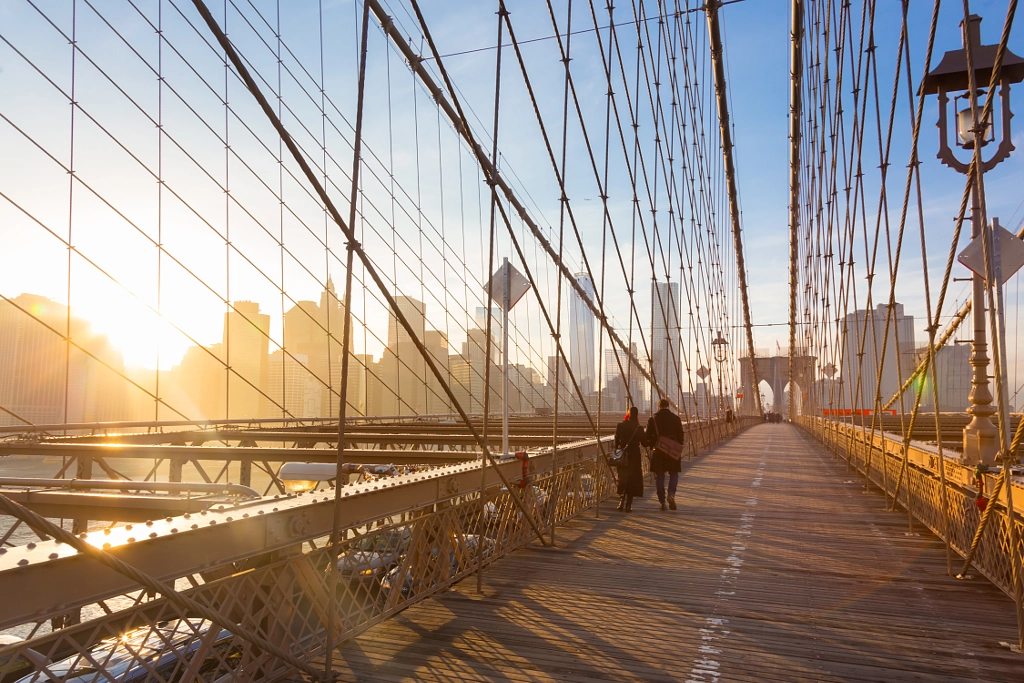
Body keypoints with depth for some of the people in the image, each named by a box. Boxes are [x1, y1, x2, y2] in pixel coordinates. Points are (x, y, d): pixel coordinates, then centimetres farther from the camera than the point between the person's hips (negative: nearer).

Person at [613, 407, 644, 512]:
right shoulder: (638, 428, -9)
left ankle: (621, 502, 4)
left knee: (622, 480, 15)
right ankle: (628, 505, 5)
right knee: (632, 480, 7)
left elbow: (616, 442, 3)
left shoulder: (620, 426, -2)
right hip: (634, 456, -2)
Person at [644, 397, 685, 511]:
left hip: (658, 451, 0)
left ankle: (662, 502, 9)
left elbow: (648, 436, -1)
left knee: (659, 476, 8)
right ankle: (671, 494, -11)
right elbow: (681, 436, 3)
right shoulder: (676, 418, 1)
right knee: (674, 474, 13)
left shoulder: (653, 419, -1)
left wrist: (652, 445, 18)